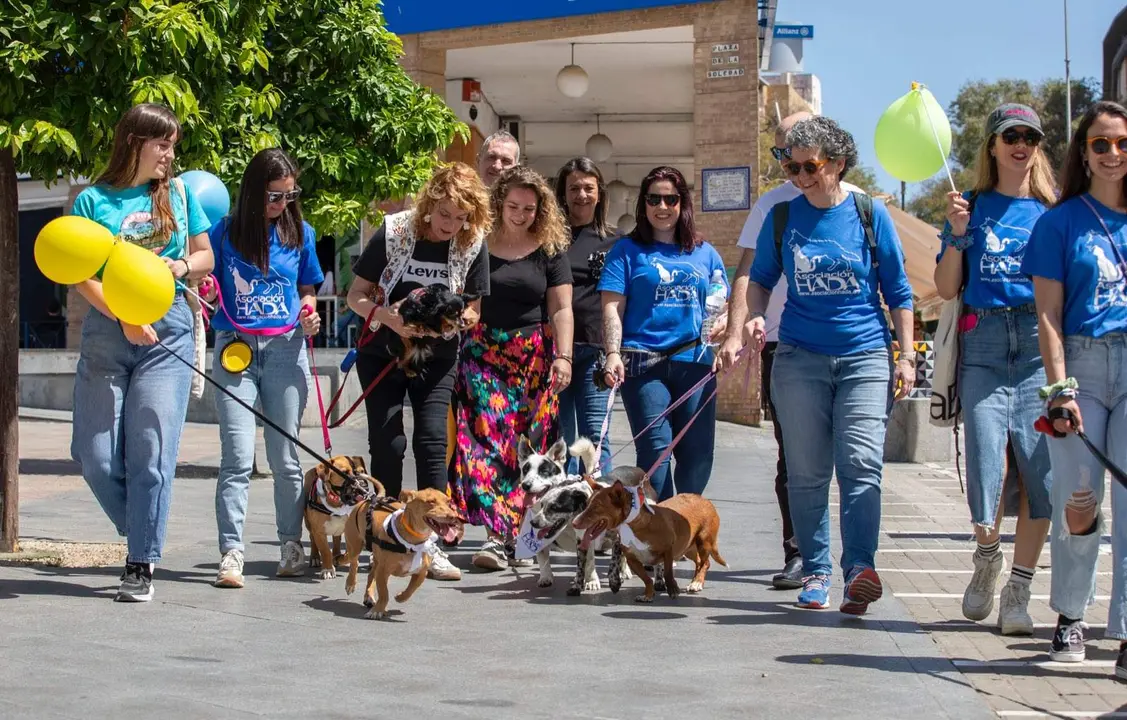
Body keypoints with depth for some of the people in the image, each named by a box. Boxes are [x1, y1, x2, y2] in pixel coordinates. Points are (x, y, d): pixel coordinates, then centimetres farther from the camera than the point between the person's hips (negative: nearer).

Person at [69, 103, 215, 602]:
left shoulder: (179, 193, 12)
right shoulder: (93, 200, 4)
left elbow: (205, 256, 18)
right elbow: (83, 275, -2)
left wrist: (183, 266, -5)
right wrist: (124, 319, -15)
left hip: (167, 331, 0)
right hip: (105, 330, 0)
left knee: (151, 452, -7)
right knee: (95, 454, -3)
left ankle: (141, 565, -1)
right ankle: (141, 534, 21)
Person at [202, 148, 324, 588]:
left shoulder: (300, 234, 9)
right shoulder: (224, 233, 2)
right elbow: (204, 293, 7)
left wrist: (309, 315, 0)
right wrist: (204, 288, -15)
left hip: (285, 349, 2)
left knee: (285, 457, 5)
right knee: (237, 458, -10)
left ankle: (291, 545, 17)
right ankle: (231, 552, -11)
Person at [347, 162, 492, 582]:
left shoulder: (472, 245, -8)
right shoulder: (393, 233, -13)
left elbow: (472, 311, 1)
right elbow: (357, 295, -8)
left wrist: (456, 318, -22)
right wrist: (390, 318, -27)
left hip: (437, 359, 1)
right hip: (383, 354, -1)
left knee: (432, 441, -10)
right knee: (387, 445, -4)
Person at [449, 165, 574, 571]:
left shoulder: (550, 249, 6)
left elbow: (561, 309, 3)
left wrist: (563, 356, -8)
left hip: (535, 357, 1)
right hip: (483, 354, -1)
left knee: (528, 445, -4)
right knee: (487, 438, -13)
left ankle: (508, 536, 1)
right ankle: (498, 533, -14)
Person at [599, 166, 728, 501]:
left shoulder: (705, 253, 18)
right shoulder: (628, 250, 8)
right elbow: (612, 307, 0)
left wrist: (722, 323, -2)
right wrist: (613, 354, -13)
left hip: (694, 362, 3)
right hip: (644, 363, -3)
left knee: (697, 454, 2)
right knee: (655, 450, -9)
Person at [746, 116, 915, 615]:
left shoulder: (870, 214, 1)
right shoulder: (782, 217, 5)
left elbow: (897, 291, 7)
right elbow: (761, 278, 17)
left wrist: (907, 355, 3)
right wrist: (755, 316, -3)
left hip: (865, 356, -2)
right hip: (800, 358, 2)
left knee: (860, 463, -15)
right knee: (806, 473, 5)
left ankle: (860, 566, -23)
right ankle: (815, 572, 12)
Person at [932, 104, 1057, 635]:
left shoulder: (1054, 210, 11)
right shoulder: (972, 208, 11)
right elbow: (947, 288, 7)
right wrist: (957, 233, -7)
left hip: (1040, 346, 1)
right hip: (983, 346, 0)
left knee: (1039, 470, -6)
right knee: (987, 467, -8)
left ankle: (1018, 592, 5)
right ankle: (987, 558, 23)